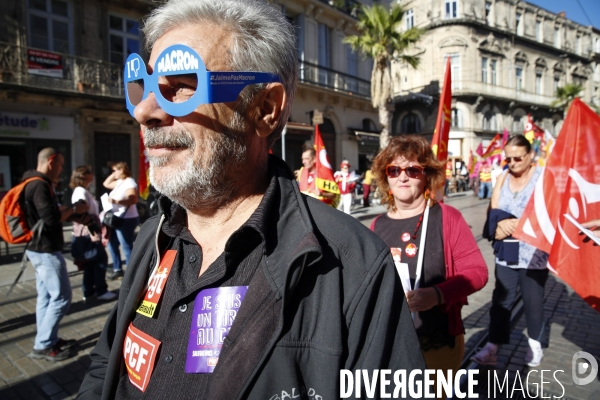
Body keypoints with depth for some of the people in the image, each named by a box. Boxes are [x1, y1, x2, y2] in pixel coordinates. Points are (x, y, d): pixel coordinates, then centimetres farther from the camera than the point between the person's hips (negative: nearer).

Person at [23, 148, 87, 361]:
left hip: (39, 249, 11)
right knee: (61, 296, -4)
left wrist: (67, 210, 7)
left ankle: (48, 340, 23)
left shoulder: (34, 183, 13)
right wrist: (73, 209, -10)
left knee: (46, 296, 15)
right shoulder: (40, 185, -20)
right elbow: (52, 219, -24)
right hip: (46, 250, -11)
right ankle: (42, 346, 5)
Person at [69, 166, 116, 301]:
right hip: (87, 233, -10)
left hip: (88, 233, 10)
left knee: (90, 262, 13)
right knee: (101, 258, -4)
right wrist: (92, 232, -25)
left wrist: (96, 230, 20)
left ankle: (88, 292, 20)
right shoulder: (81, 191, -14)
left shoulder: (83, 191, 17)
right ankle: (101, 291, 3)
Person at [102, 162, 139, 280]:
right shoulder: (119, 182, 15)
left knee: (127, 247, -6)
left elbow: (133, 199, -27)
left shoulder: (129, 182, -15)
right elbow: (106, 184, 30)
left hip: (126, 220, -10)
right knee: (112, 244, 16)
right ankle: (117, 269, 27)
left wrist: (117, 201, -35)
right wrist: (113, 175, 17)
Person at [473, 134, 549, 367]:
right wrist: (500, 227, -16)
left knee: (533, 301, 11)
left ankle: (535, 343, 33)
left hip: (534, 254, -3)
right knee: (500, 301, 5)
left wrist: (515, 224, -18)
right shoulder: (503, 178, 7)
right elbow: (494, 210, 4)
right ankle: (492, 348, 9)